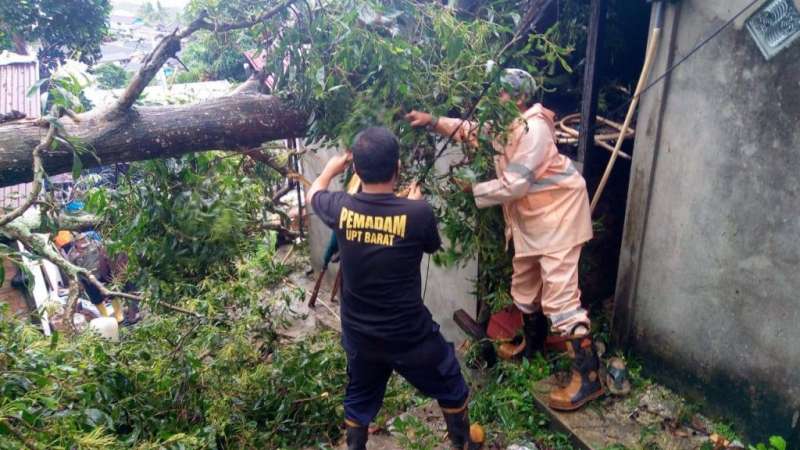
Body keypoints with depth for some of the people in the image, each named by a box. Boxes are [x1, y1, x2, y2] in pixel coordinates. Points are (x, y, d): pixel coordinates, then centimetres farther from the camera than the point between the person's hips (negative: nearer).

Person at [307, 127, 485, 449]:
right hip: (411, 334, -2)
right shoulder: (417, 213, -22)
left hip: (359, 334, 3)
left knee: (359, 400, 27)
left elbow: (313, 195, 12)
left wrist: (331, 169, 31)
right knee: (451, 388, 25)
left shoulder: (341, 208, -14)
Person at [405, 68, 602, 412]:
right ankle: (533, 346, 44)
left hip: (556, 214, -10)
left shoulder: (534, 128, -24)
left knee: (560, 296, -14)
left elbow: (514, 185, -25)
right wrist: (432, 121, 1)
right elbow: (469, 129, 16)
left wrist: (474, 190, -15)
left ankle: (589, 378, -9)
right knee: (524, 287, 21)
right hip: (529, 219, 10)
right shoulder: (502, 125, 5)